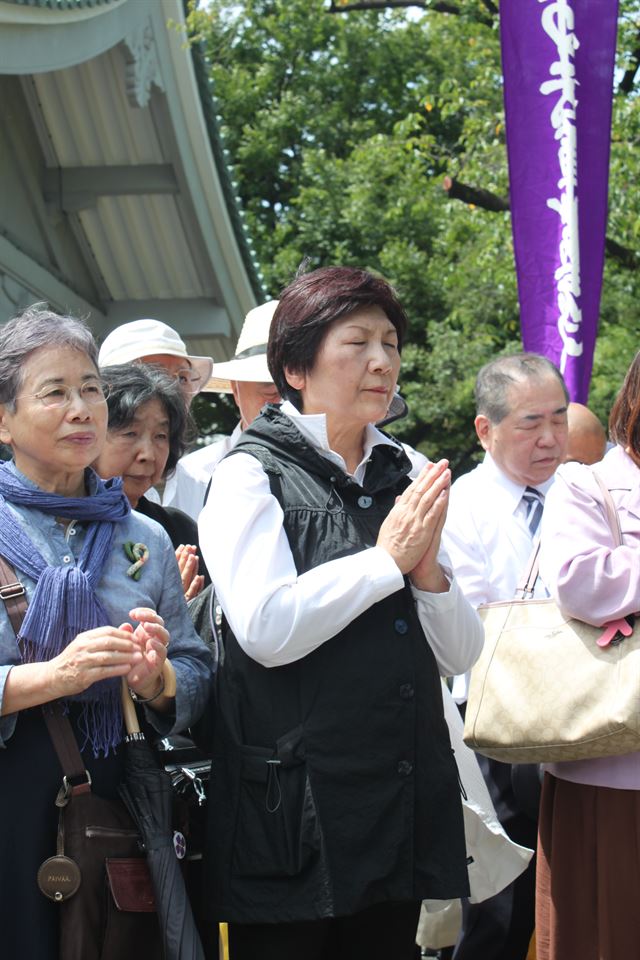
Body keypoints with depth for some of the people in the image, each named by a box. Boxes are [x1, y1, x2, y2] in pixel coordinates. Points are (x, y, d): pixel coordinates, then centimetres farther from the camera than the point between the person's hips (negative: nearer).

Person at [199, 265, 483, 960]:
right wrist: (386, 557, -11)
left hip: (404, 810, 6)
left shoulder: (402, 479, 12)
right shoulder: (252, 474, -4)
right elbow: (266, 628, -20)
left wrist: (427, 566, -9)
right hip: (295, 814, -5)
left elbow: (458, 655, 10)